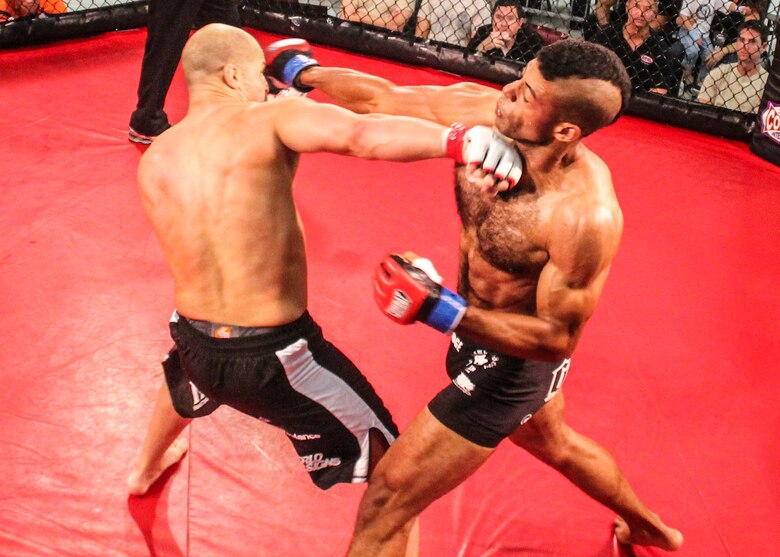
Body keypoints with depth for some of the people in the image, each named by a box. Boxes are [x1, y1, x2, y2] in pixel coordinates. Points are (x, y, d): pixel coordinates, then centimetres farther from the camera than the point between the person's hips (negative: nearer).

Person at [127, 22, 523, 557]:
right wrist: (461, 141, -45)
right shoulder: (265, 120, -16)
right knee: (392, 471, 11)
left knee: (187, 384, 44)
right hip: (275, 356, -7)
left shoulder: (154, 162, 2)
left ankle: (146, 469, 73)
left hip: (196, 342, 7)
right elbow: (360, 135, -35)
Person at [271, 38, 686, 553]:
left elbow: (559, 339, -28)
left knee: (387, 501, 0)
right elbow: (384, 99, -6)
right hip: (483, 331, 8)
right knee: (555, 443, 36)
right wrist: (302, 72, 2)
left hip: (511, 360, -8)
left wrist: (441, 310, -36)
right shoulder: (482, 114, -19)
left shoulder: (586, 214, -36)